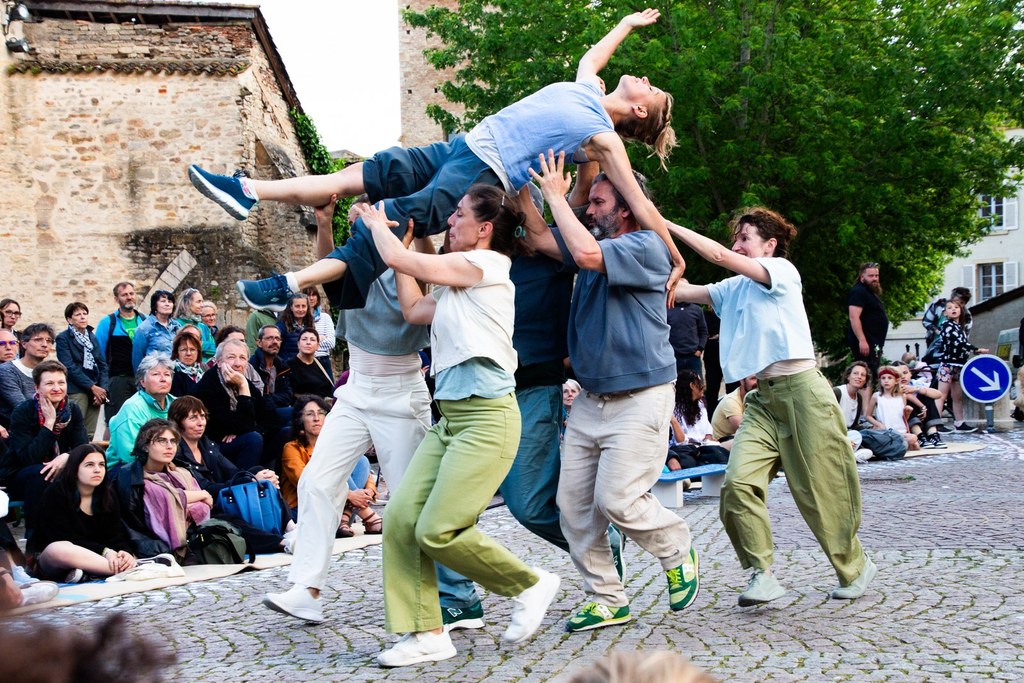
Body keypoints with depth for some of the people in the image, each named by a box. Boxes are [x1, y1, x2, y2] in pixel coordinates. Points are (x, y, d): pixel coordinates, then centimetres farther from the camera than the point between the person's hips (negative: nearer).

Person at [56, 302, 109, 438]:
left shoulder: (92, 337, 18)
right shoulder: (63, 339, 0)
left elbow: (102, 364, 13)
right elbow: (70, 367, -10)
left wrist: (102, 388, -3)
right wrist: (92, 387, -13)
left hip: (96, 390, 5)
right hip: (76, 390, -5)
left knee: (90, 435, 2)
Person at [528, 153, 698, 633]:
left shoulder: (647, 247, -10)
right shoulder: (596, 244, 14)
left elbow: (586, 253, -25)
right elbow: (540, 240, 6)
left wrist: (556, 195, -14)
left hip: (641, 397, -8)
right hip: (591, 396, 8)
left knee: (617, 499, -13)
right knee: (573, 502, 2)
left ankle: (678, 552, 16)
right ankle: (605, 598, 11)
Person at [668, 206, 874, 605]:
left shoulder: (782, 271, -4)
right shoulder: (732, 288, 16)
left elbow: (719, 256, -13)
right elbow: (681, 291, 8)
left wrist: (666, 224, -10)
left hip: (801, 392, -6)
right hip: (762, 399, 6)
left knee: (821, 489, 1)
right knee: (738, 482, -16)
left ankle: (856, 567, 24)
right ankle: (762, 575, -10)